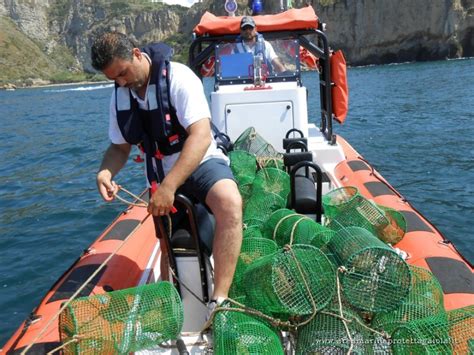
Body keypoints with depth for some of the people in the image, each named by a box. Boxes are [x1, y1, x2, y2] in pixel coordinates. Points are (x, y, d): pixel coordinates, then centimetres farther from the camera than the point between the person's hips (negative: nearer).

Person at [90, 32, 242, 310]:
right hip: (162, 175, 7)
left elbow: (201, 136, -29)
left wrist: (169, 187, -37)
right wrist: (105, 172, -14)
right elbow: (120, 147, 10)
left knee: (230, 202, -35)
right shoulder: (121, 96, 2)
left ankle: (220, 300, -36)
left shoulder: (178, 77, -18)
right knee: (170, 246, 8)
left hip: (200, 163, -6)